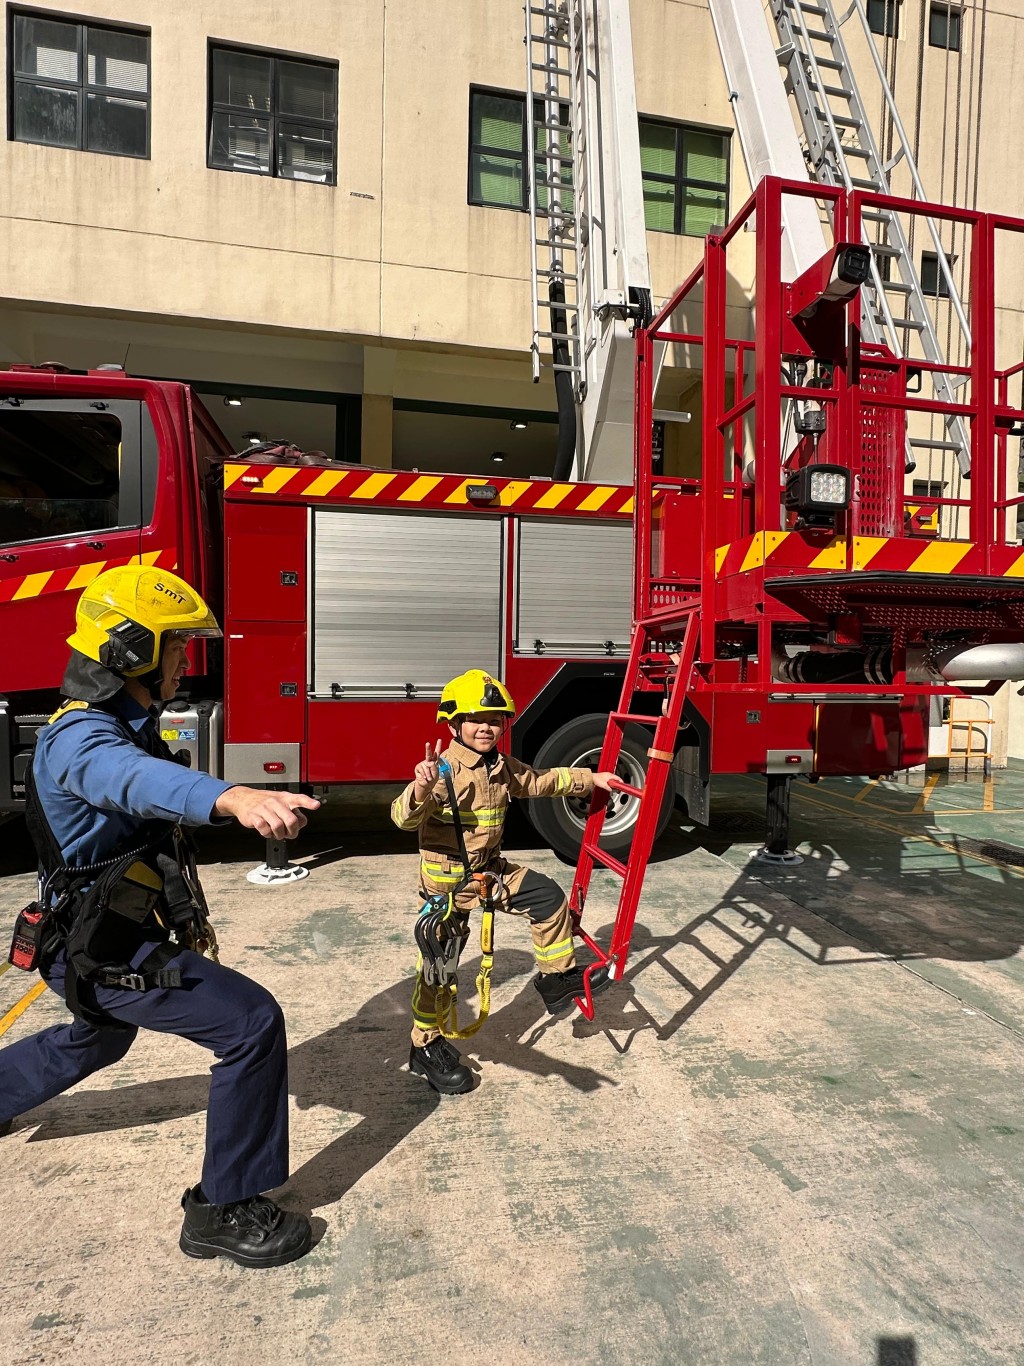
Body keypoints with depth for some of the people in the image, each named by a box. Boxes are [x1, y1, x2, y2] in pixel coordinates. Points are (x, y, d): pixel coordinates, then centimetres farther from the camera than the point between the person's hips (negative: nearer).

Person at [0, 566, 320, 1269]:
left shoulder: (128, 725, 7)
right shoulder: (82, 737, -25)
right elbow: (137, 781, -51)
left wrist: (191, 916, 21)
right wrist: (233, 798, -71)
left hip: (105, 939, 10)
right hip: (106, 952, -10)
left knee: (95, 1043, 35)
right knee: (252, 1022, -15)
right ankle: (226, 1211, 0)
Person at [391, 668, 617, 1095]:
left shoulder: (502, 768, 3)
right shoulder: (444, 769, -23)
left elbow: (542, 781, 18)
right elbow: (405, 818, -31)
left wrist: (591, 779, 18)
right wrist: (421, 787, -52)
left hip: (489, 868, 7)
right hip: (447, 878, -7)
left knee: (548, 896, 2)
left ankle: (557, 976, 21)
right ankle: (426, 1047, 20)